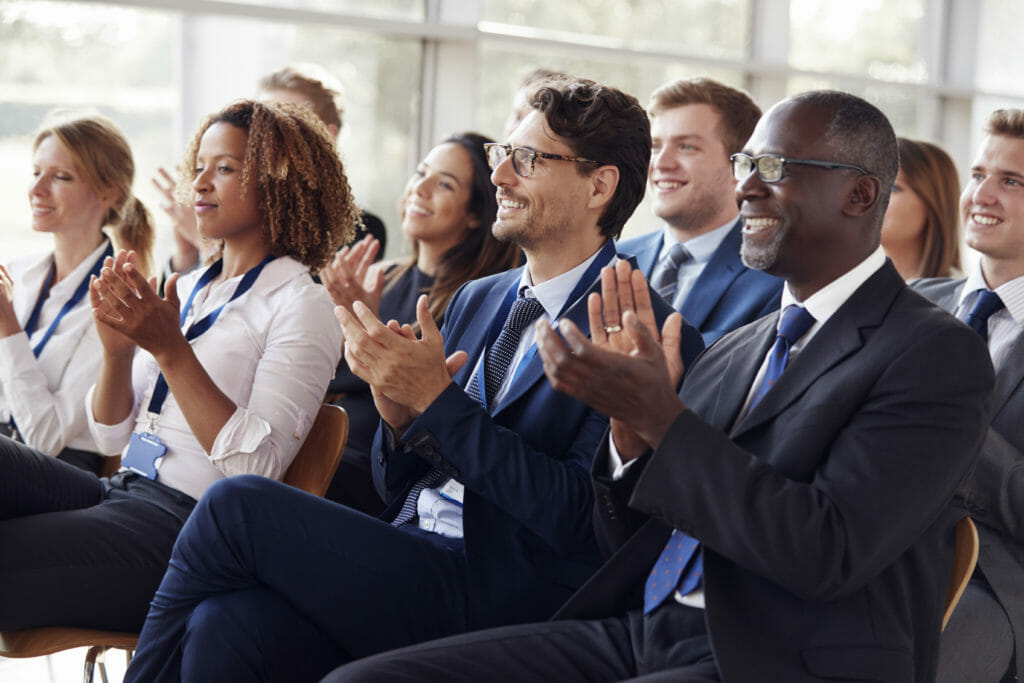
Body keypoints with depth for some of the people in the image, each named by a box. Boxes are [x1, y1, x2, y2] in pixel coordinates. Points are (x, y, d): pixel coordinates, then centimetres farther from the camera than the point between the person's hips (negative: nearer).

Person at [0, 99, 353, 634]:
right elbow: (112, 436, 17)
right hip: (123, 491, 7)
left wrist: (171, 350, -19)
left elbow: (258, 467, -15)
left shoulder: (300, 305, -4)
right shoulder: (188, 291, 19)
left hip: (187, 522, -7)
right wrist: (117, 349, -3)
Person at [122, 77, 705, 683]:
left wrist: (437, 399, -16)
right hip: (402, 561, 6)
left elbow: (575, 517, -15)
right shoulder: (477, 300, 18)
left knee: (235, 506, -17)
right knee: (224, 627, -23)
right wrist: (400, 418, -4)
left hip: (496, 599, -6)